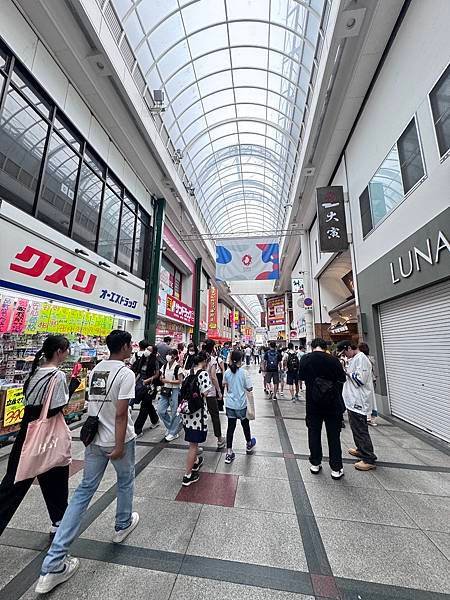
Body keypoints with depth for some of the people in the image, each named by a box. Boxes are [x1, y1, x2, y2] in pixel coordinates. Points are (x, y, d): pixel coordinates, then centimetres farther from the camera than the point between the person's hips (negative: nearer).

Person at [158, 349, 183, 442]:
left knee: (174, 412, 4)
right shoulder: (164, 366, 4)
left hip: (174, 391, -6)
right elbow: (161, 378, 13)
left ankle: (173, 433, 22)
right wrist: (163, 380, -9)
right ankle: (170, 426, 29)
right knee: (161, 411, 5)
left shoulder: (178, 367, -13)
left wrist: (168, 381, -16)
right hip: (165, 390, 6)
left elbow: (180, 381, -13)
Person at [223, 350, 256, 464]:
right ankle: (249, 445, 43)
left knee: (231, 427, 10)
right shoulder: (244, 372, -17)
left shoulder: (227, 372, -6)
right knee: (245, 424, 20)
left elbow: (225, 385, 7)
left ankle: (229, 453, 12)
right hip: (241, 404, -2)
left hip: (230, 404, 3)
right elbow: (249, 388, -13)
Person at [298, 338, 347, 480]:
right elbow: (342, 378, -3)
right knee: (334, 436, 13)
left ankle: (315, 464, 28)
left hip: (313, 403, 1)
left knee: (314, 433, 15)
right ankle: (336, 469, 22)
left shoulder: (305, 359, -10)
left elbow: (301, 376, 4)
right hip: (333, 404, -1)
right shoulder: (333, 360, -15)